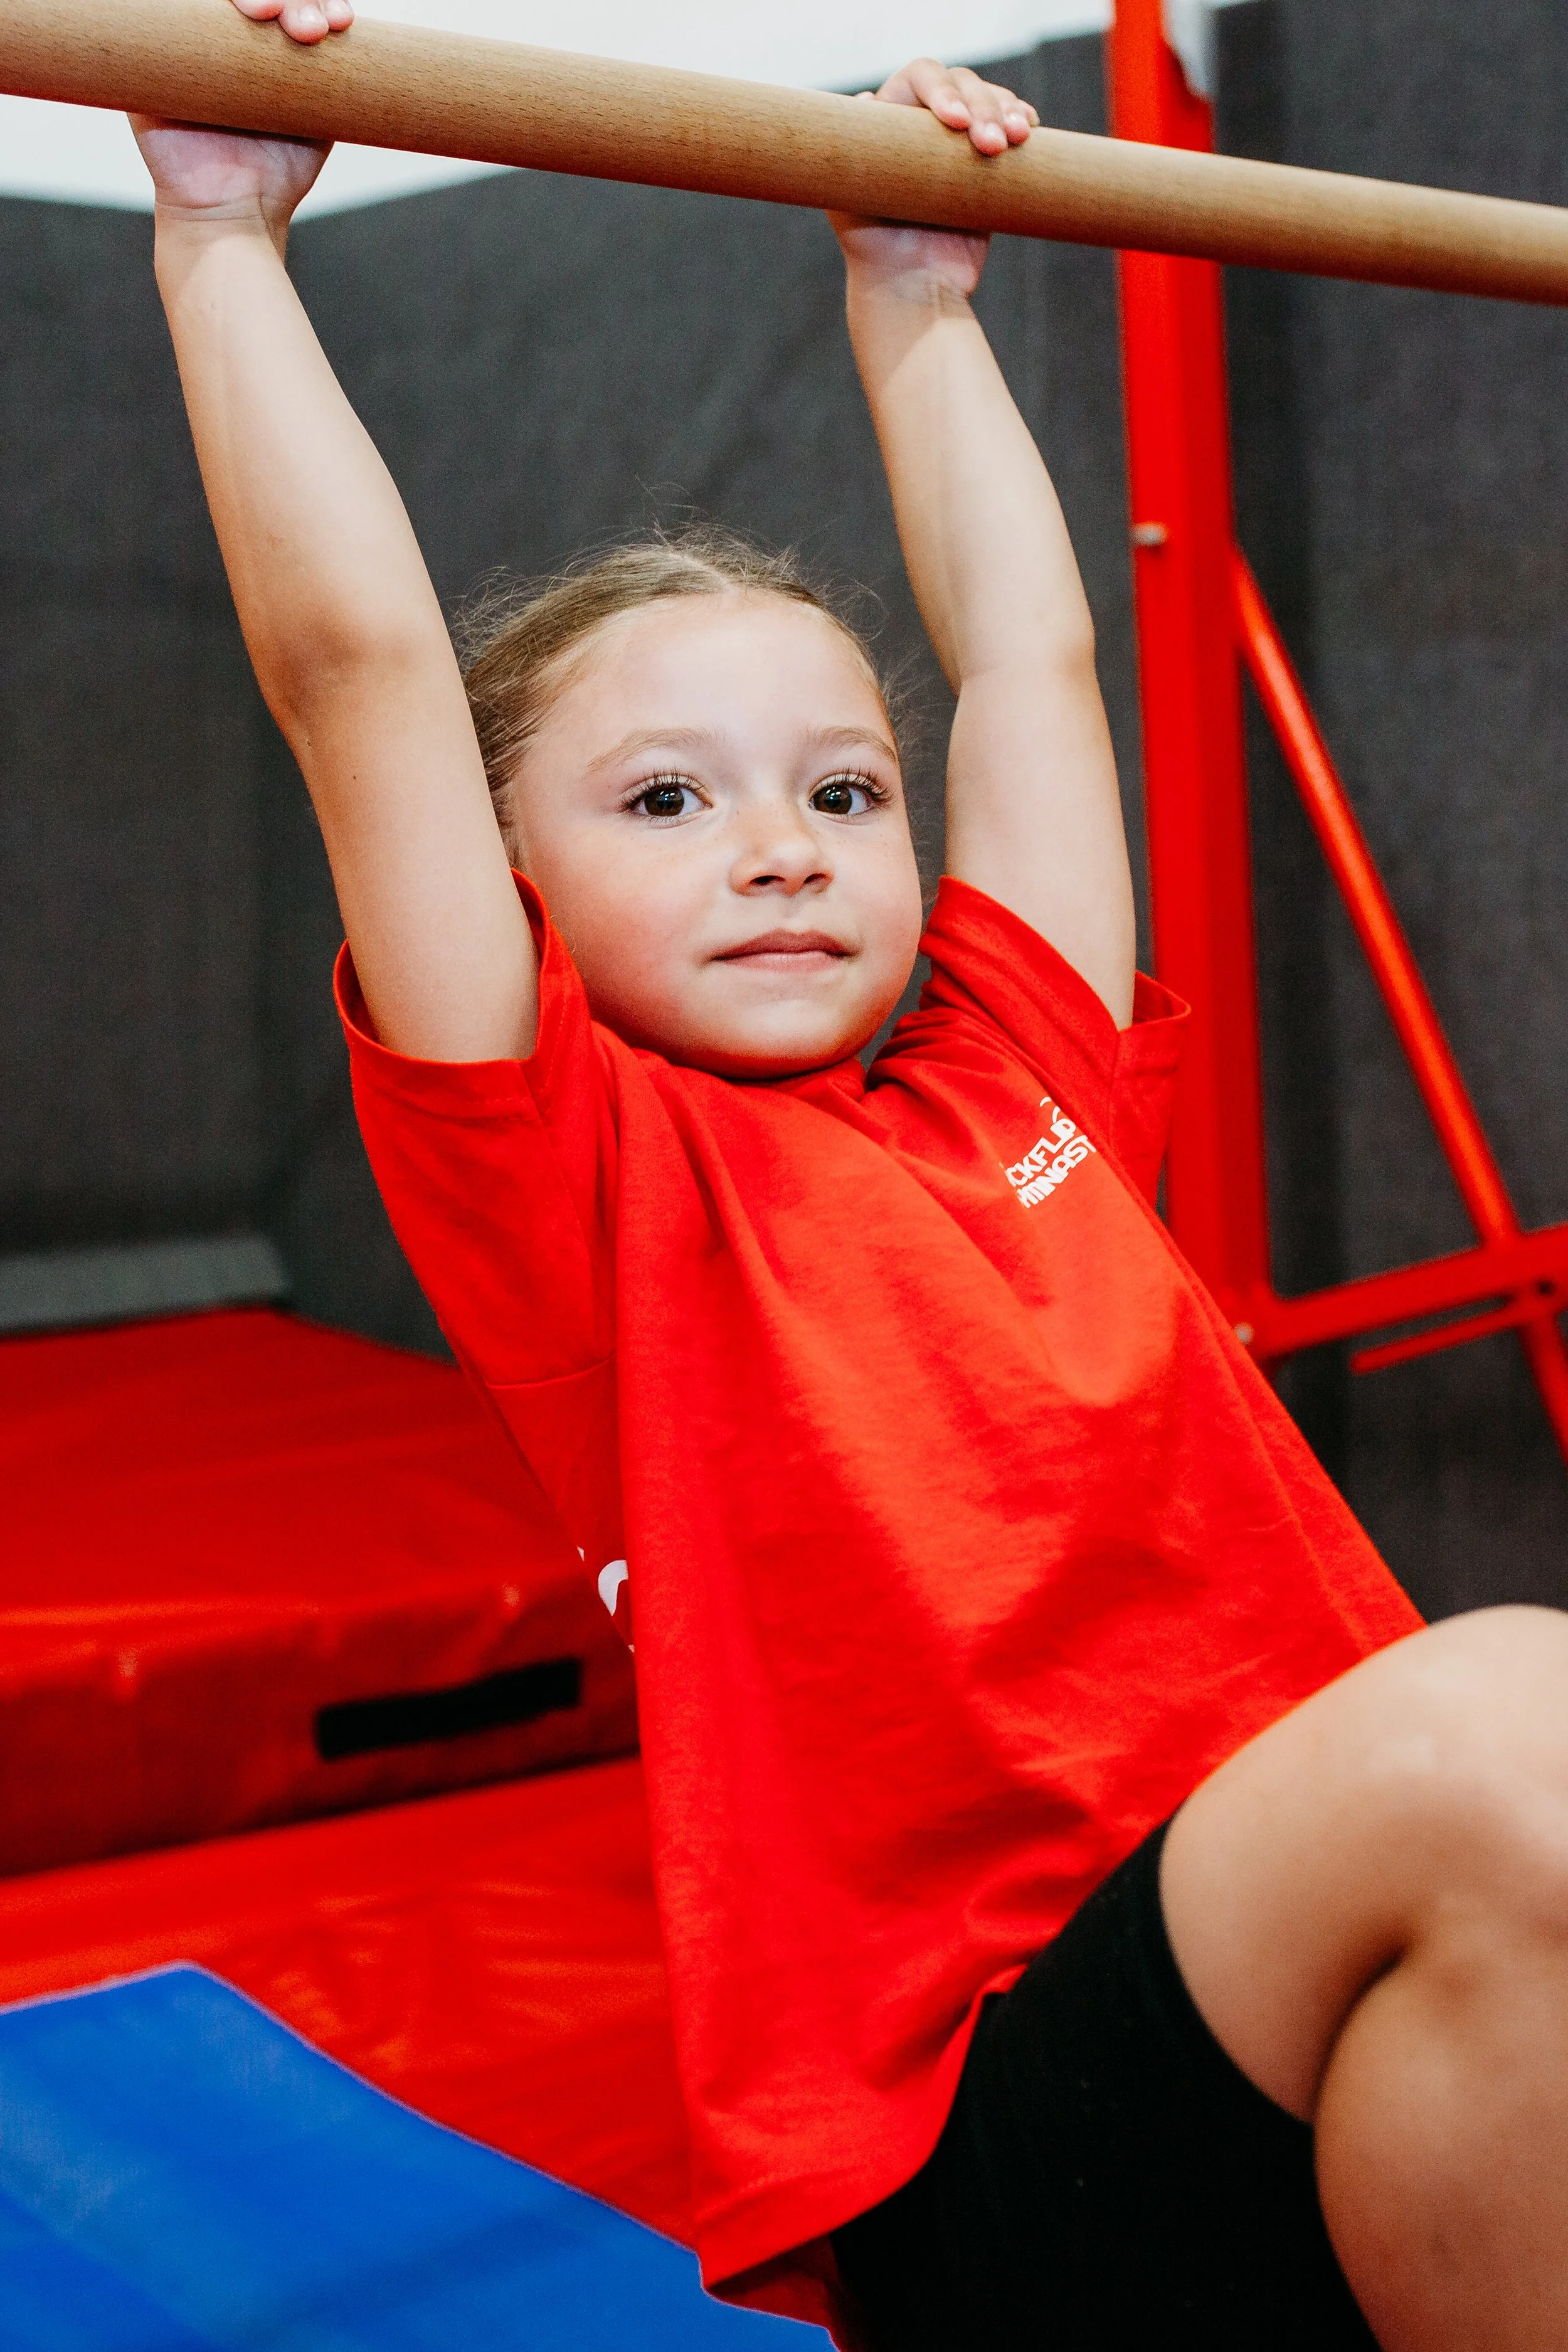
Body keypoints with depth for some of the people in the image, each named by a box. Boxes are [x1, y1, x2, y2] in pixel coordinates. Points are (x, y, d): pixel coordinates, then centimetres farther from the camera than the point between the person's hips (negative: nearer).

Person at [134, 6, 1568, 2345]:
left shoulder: (1021, 1076, 16)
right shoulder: (585, 1177, 3)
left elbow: (1030, 651, 26)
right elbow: (358, 662, -1)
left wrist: (920, 301, 35)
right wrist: (227, 232, 9)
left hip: (1373, 2048, 6)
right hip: (980, 2159, -6)